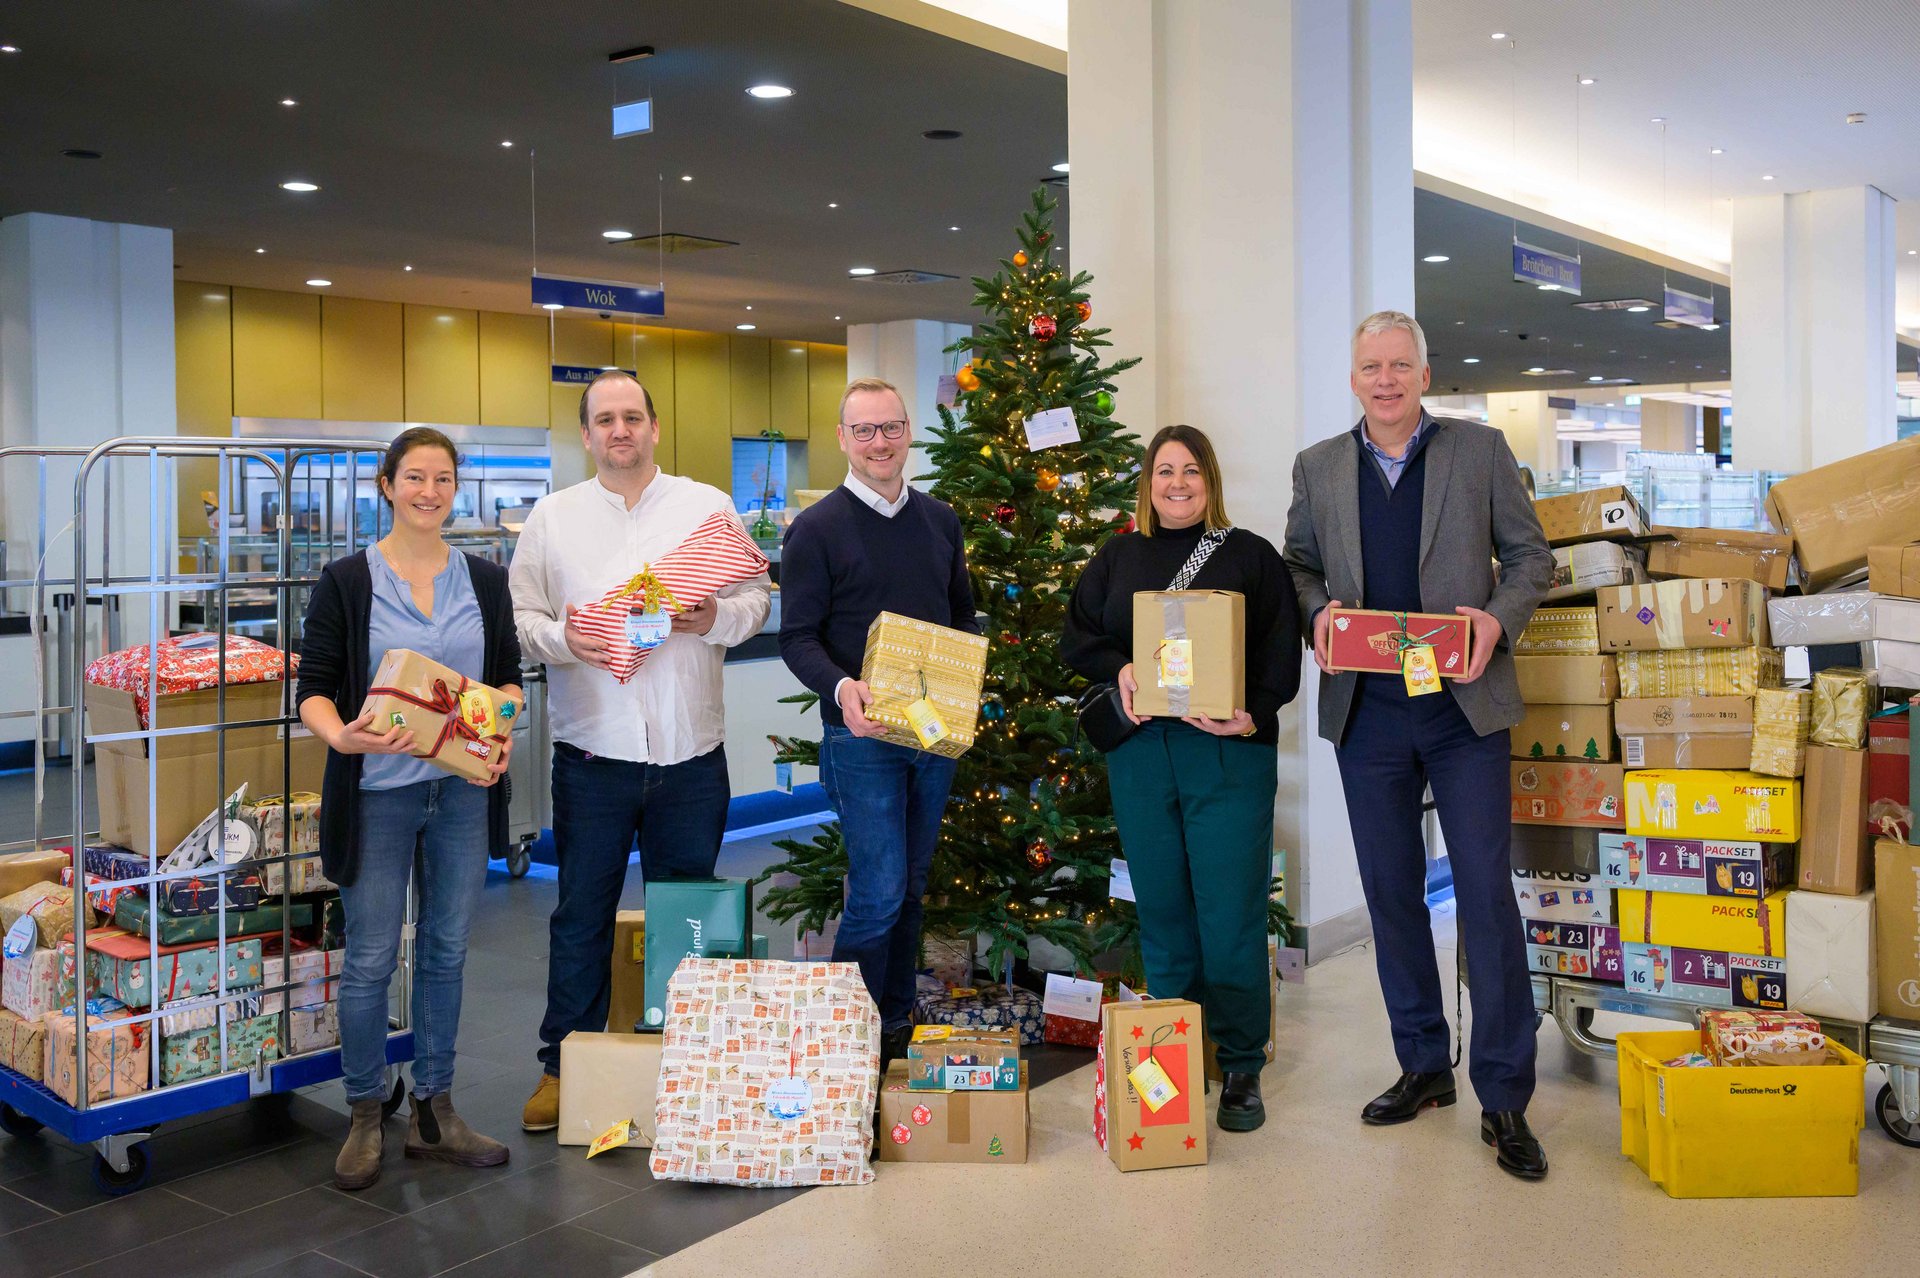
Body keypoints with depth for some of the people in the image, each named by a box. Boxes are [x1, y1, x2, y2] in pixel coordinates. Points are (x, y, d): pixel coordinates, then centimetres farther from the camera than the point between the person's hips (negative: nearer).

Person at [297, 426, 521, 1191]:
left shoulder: (485, 581, 7)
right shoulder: (345, 581, -3)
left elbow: (509, 674, 12)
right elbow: (314, 688, -4)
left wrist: (503, 733, -7)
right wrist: (340, 733, -25)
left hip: (462, 789, 3)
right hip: (377, 792, -3)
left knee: (446, 950, 11)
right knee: (371, 959, 3)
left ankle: (434, 1111, 23)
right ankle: (365, 1118, 20)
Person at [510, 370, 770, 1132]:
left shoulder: (709, 506, 6)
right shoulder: (552, 517, 7)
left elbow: (757, 600, 5)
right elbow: (519, 614, 4)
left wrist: (717, 618, -15)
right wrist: (561, 640, -16)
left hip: (691, 752, 1)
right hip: (592, 752, 0)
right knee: (581, 914, 7)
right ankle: (563, 1065, 21)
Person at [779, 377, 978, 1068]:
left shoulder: (940, 520, 11)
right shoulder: (817, 529, -5)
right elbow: (797, 637, -8)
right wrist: (842, 686, -27)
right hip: (862, 733, -5)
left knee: (911, 888, 14)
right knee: (878, 893, -8)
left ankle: (897, 1024, 28)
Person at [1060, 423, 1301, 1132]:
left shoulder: (1250, 556, 6)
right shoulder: (1117, 558, 14)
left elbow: (1282, 652, 0)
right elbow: (1076, 638, 14)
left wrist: (1253, 715, -16)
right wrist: (1118, 668, -6)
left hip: (1229, 755, -3)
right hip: (1138, 754, 3)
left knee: (1231, 915, -3)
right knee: (1162, 914, 9)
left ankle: (1241, 1068, 12)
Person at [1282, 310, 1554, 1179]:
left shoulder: (1480, 451, 4)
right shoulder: (1319, 467, 10)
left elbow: (1530, 554, 6)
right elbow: (1299, 565, 14)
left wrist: (1499, 619, -13)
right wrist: (1318, 613, -7)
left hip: (1463, 706, -2)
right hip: (1365, 710, 3)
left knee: (1487, 894, -4)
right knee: (1391, 893, 10)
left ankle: (1504, 1100, 5)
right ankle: (1423, 1067, 26)